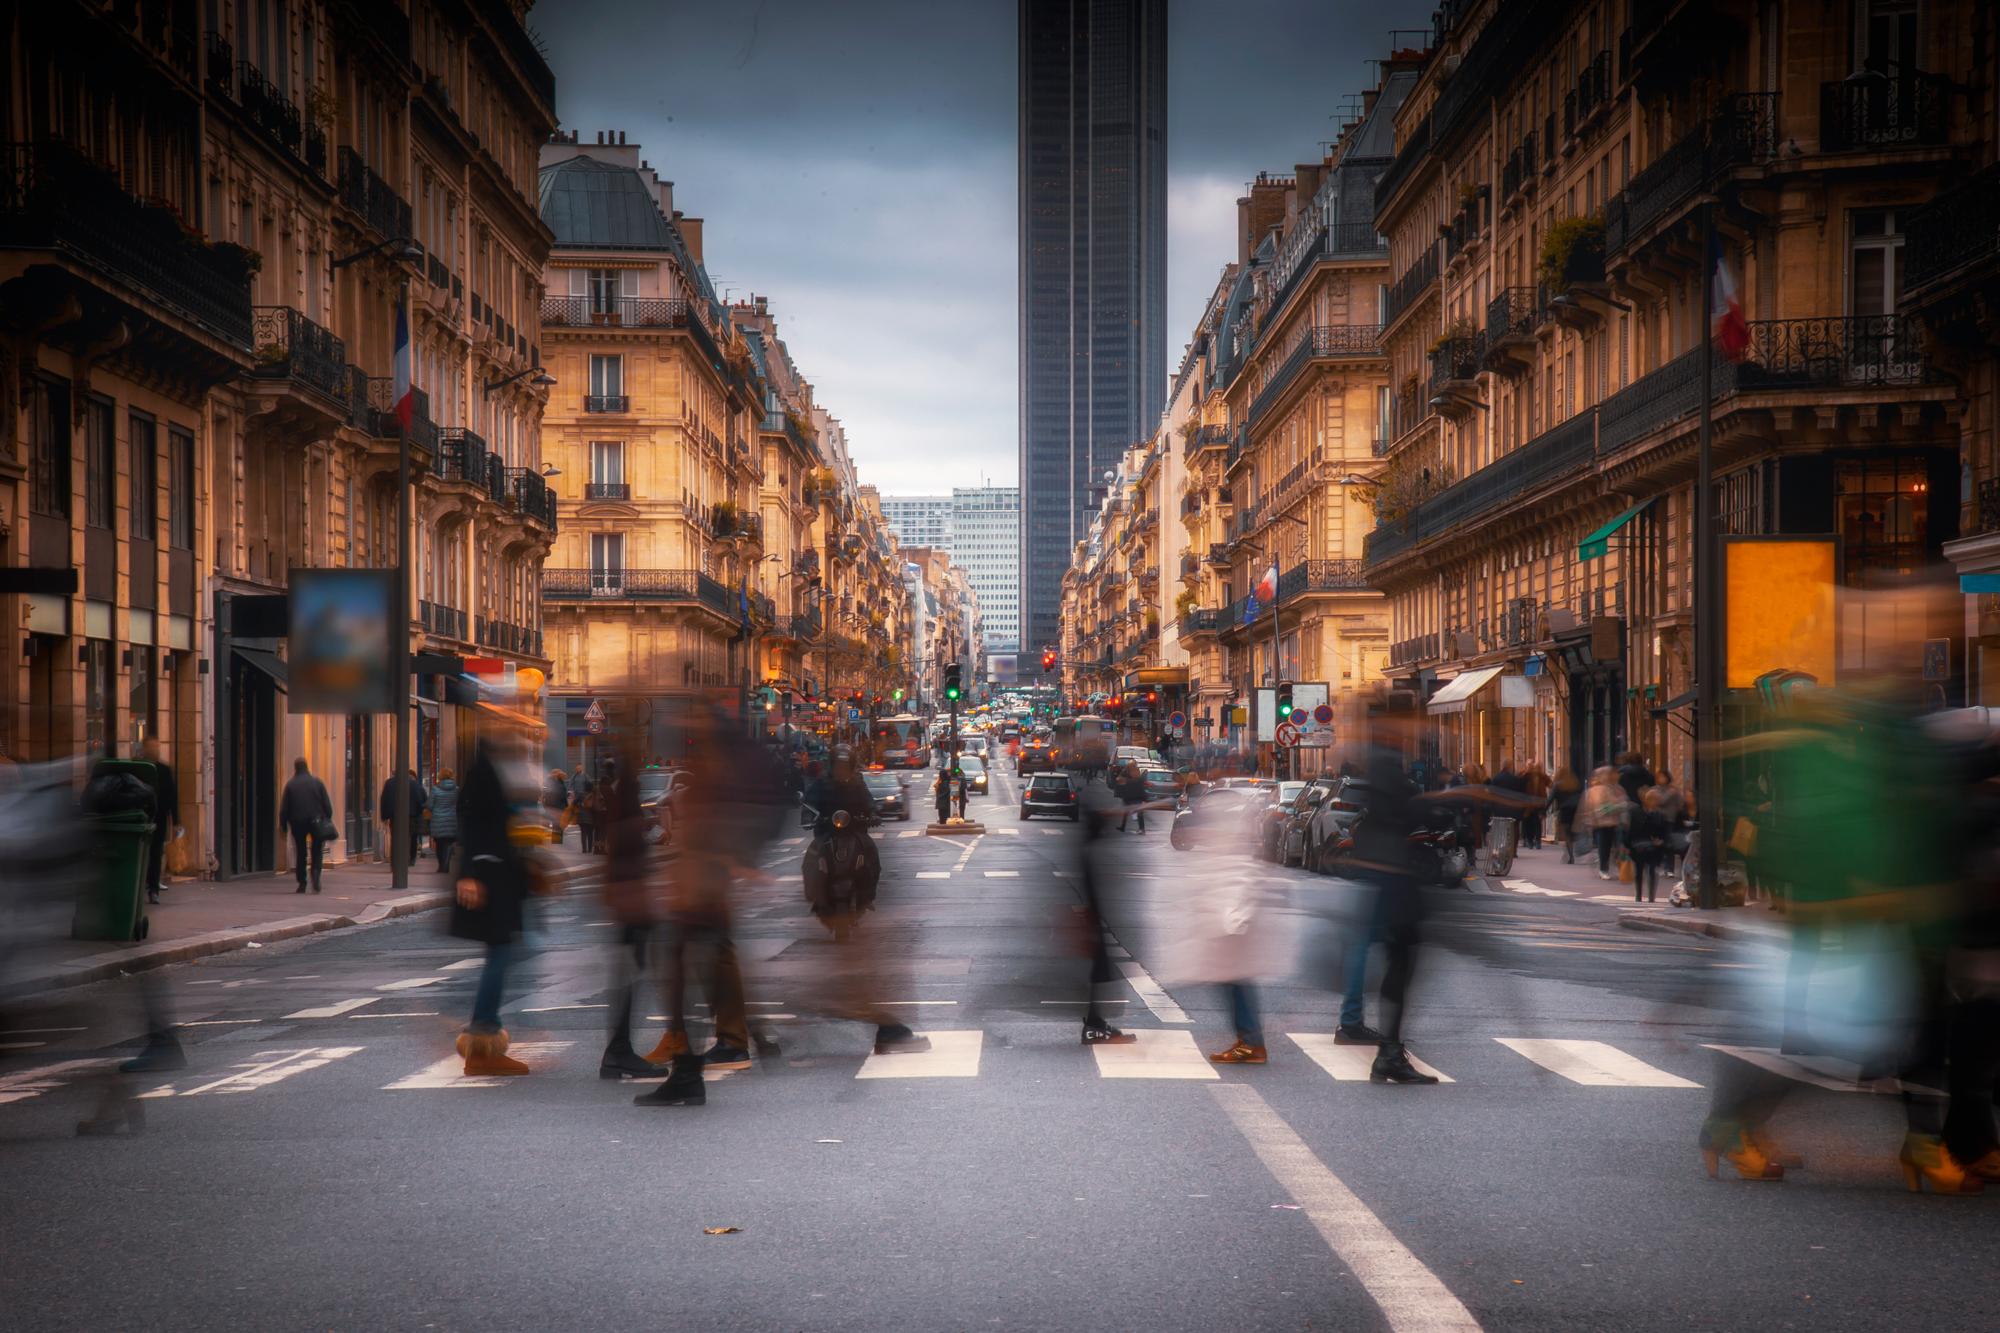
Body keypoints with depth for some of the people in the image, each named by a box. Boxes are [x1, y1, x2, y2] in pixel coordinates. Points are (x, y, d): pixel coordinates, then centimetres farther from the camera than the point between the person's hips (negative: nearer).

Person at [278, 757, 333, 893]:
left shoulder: (290, 785, -2)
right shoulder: (317, 783, -1)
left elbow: (284, 807, 0)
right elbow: (327, 804, -1)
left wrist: (283, 825, 7)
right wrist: (328, 820, 6)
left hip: (297, 823, 0)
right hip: (315, 821, 0)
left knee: (300, 853, 9)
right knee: (317, 852, 7)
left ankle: (302, 884, 8)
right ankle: (315, 876, -16)